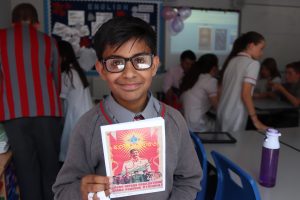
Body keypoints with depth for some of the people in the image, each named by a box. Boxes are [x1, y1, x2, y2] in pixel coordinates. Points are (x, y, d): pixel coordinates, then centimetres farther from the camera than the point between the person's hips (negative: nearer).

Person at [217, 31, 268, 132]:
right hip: (235, 116, -7)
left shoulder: (231, 60, 11)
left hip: (221, 112, 7)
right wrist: (256, 121, -13)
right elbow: (245, 95, -17)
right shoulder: (253, 63, -10)